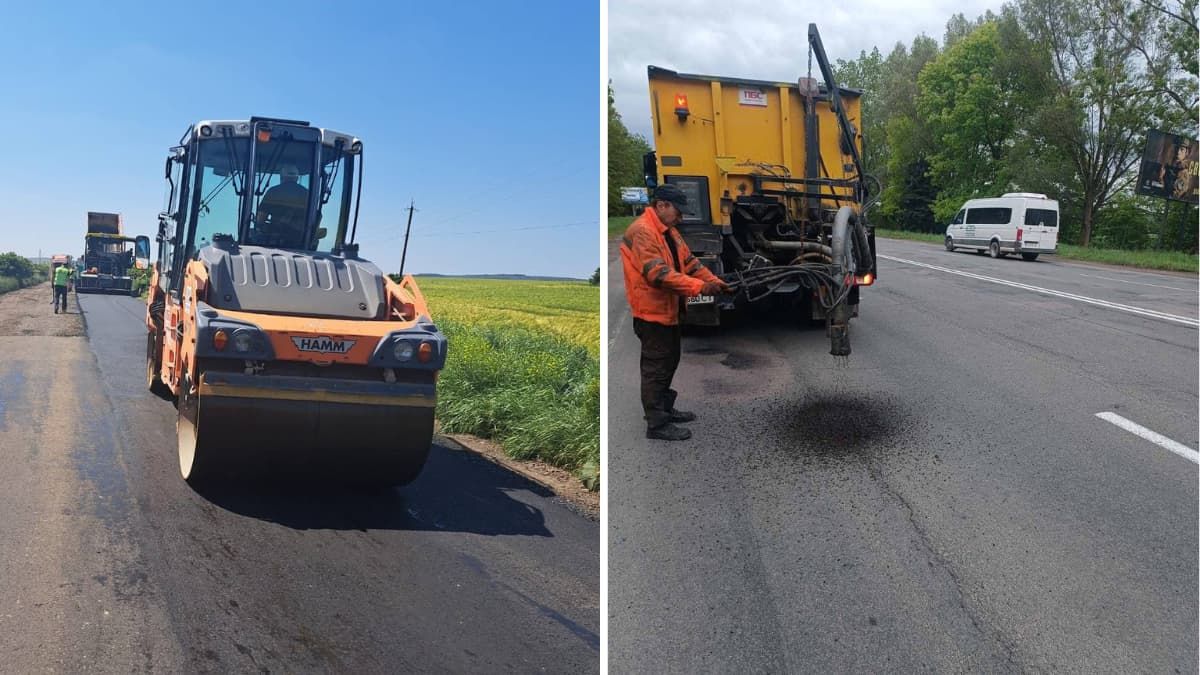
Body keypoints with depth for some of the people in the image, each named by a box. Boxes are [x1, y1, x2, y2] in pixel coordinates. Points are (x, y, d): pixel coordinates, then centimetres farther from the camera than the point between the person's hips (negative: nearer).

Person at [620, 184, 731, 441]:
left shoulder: (668, 231, 13)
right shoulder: (641, 232, -20)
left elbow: (689, 261, 14)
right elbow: (658, 273, -28)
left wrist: (714, 282, 0)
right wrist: (698, 287, -29)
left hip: (668, 310, 10)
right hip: (652, 312, -10)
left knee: (669, 362, 20)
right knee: (656, 367, -3)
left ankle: (664, 408, 35)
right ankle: (657, 424, 4)